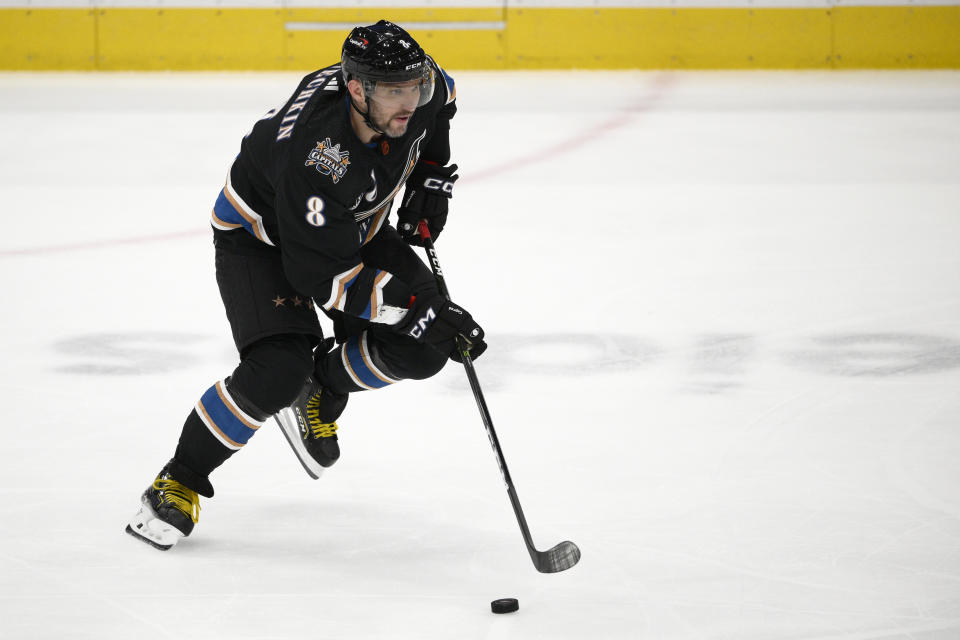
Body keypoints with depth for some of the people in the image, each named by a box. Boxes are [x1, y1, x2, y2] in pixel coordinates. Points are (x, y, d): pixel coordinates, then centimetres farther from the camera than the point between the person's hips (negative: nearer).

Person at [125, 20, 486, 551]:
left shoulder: (419, 87, -23)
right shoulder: (315, 157, -42)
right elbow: (325, 277, -35)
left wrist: (431, 177, -1)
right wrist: (415, 306, -40)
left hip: (357, 224, 7)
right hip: (260, 235, -7)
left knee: (422, 348, -11)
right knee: (278, 370, -26)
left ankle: (321, 391, 17)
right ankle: (178, 483, -7)